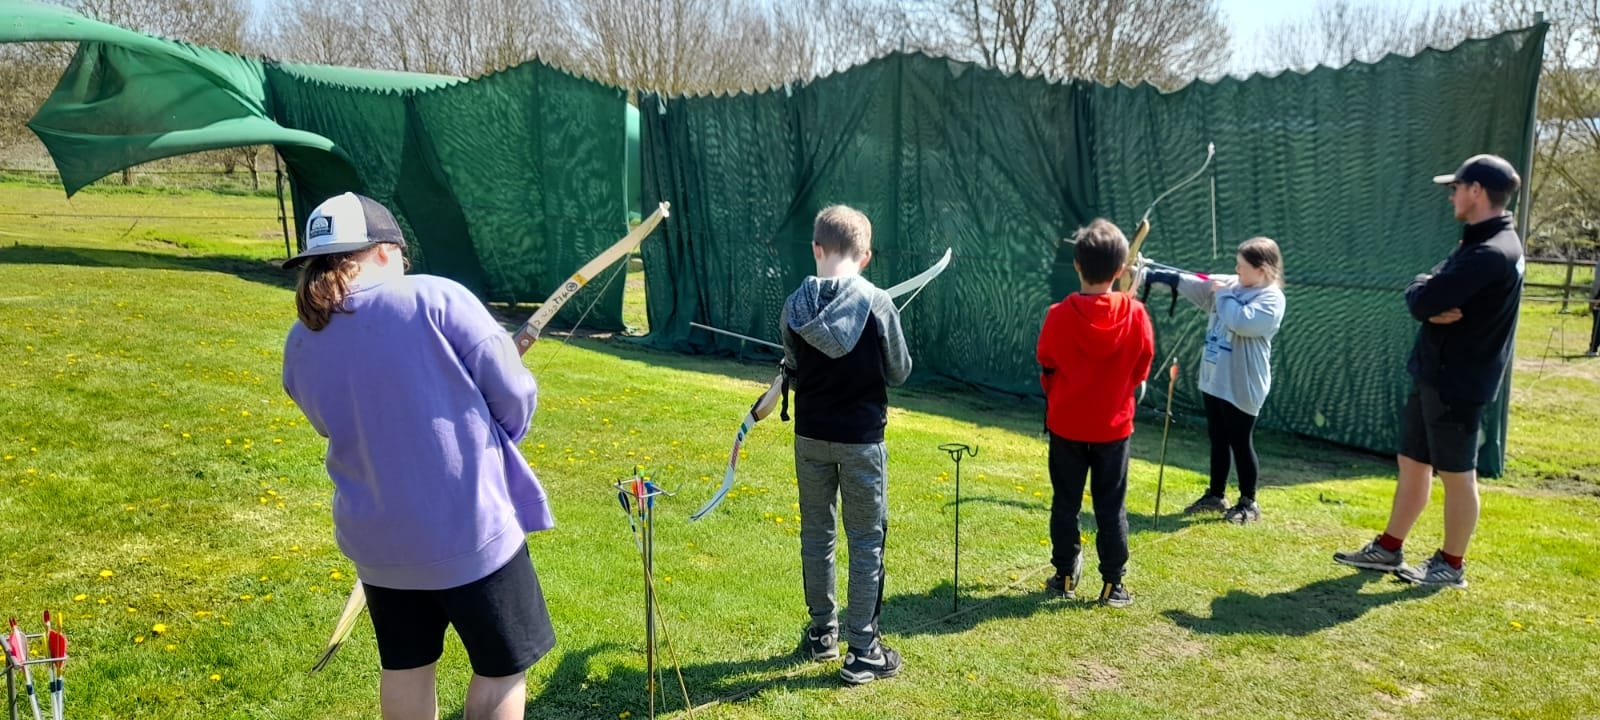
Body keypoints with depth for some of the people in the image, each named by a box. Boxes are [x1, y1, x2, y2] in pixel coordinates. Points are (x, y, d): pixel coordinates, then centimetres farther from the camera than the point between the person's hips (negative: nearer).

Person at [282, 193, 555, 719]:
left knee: (405, 666, 24)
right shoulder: (433, 298, -16)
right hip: (472, 527, -5)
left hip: (376, 538, 5)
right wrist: (489, 440, 8)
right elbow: (513, 391, -12)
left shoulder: (300, 347, 0)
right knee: (501, 666, 16)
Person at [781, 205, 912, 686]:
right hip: (862, 438, -3)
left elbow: (792, 371, 3)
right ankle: (862, 653, 12)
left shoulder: (795, 306, -7)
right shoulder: (877, 303, -14)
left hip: (810, 435, 3)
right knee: (866, 542, 7)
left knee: (816, 534, 17)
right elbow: (900, 372, -4)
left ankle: (822, 633, 31)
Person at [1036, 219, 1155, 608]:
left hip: (1066, 423, 0)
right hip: (1114, 425, 0)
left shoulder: (1060, 315, -15)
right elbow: (1142, 369, 0)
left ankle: (1065, 577, 22)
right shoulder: (1135, 313, -13)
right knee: (1111, 507, 10)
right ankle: (1113, 584, 15)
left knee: (1065, 503, 13)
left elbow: (1045, 365, 0)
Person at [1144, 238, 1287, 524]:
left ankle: (1248, 503, 18)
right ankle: (1216, 495, 30)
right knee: (1217, 440, 17)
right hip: (1213, 379, 7)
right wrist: (1149, 275, -7)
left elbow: (1241, 322, -29)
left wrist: (1223, 295, -14)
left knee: (1241, 443, 3)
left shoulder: (1271, 299, -15)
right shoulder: (1229, 284, 6)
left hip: (1241, 386, -7)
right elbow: (1190, 282, 1)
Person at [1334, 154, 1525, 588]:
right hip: (1434, 375, 10)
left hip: (1459, 382, -10)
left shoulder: (1492, 253, -22)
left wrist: (1427, 297, -5)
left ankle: (1451, 565, 18)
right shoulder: (1478, 244, 13)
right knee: (1412, 463, 15)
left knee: (1456, 474, 4)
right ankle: (1388, 549, 26)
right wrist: (1433, 303, -13)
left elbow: (1423, 301, -26)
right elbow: (1421, 295, 8)